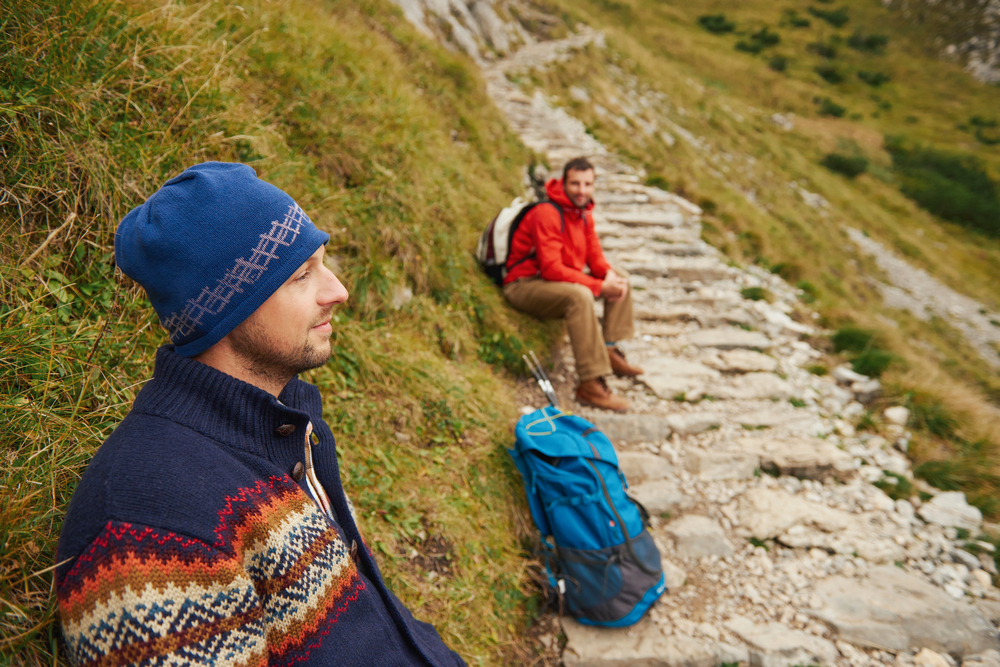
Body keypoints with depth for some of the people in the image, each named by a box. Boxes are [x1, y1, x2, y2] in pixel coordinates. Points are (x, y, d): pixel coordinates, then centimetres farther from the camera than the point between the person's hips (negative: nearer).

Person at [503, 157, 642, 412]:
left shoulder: (583, 213, 7)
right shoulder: (547, 214, -21)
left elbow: (593, 252, 10)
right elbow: (551, 269, -28)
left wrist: (609, 274, -14)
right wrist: (599, 286, -27)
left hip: (560, 281, 10)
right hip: (524, 285, -9)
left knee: (621, 279, 6)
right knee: (579, 295, -37)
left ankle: (610, 352, 3)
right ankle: (591, 385, -35)